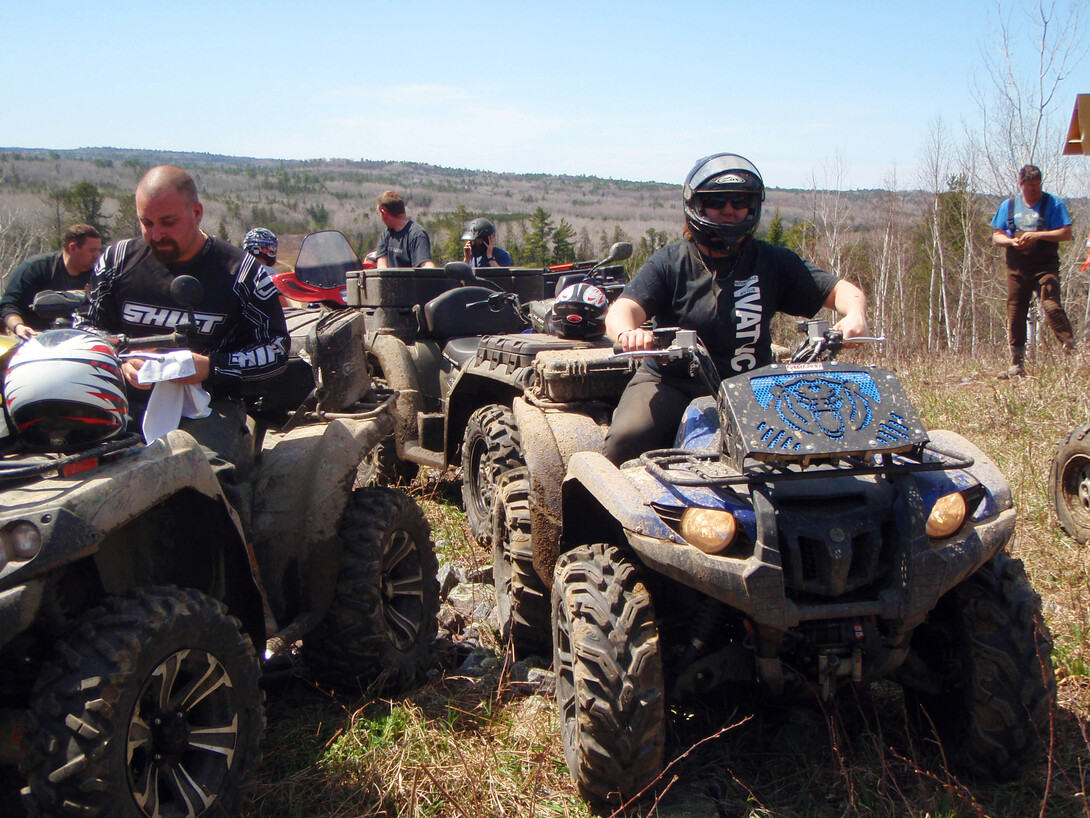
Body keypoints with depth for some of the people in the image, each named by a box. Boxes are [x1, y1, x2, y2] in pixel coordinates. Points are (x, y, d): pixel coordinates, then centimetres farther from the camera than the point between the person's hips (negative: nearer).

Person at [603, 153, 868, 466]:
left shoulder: (772, 262, 8)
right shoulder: (670, 262, 2)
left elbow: (841, 290, 7)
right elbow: (622, 310, -11)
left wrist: (854, 314, -18)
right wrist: (627, 332, -37)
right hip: (669, 382, -1)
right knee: (627, 437, -29)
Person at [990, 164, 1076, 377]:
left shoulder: (1053, 203, 4)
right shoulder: (1009, 205, 13)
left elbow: (1066, 233, -3)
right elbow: (996, 237, 13)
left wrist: (1037, 235, -15)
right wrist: (1012, 241, -9)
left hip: (1045, 266, -3)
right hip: (1017, 268, 3)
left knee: (1052, 306, -20)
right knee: (1015, 313, 3)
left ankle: (1072, 349, -13)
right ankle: (1016, 361, 13)